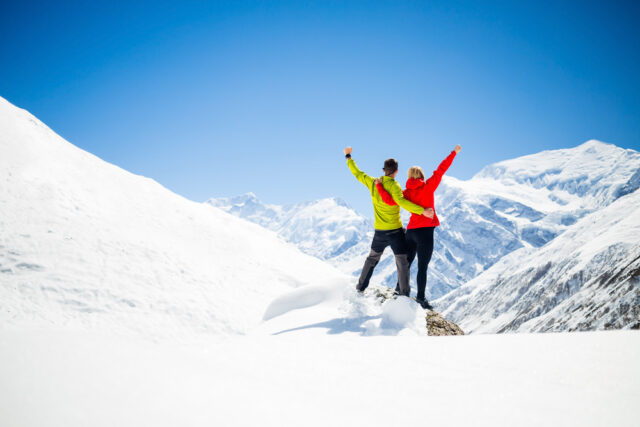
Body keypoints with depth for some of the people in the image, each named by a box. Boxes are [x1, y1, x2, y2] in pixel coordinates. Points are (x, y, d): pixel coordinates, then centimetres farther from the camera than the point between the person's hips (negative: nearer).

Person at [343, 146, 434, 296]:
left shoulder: (373, 183, 0)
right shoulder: (394, 186, -16)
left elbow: (357, 173, 13)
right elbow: (401, 201, -33)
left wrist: (348, 157, 28)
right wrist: (422, 210, -40)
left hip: (379, 232, 6)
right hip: (395, 231, -5)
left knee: (372, 258, 24)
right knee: (402, 262, 2)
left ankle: (361, 286, 31)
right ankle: (404, 293, 0)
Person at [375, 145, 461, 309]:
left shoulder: (406, 193, 6)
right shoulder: (428, 187, -3)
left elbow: (390, 200, -6)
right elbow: (440, 171, -1)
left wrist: (379, 186, 8)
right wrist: (454, 153, 7)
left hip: (411, 231, 5)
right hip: (425, 230, -5)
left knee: (406, 263, 17)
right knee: (422, 267, -4)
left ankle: (399, 291, 27)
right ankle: (421, 298, -4)